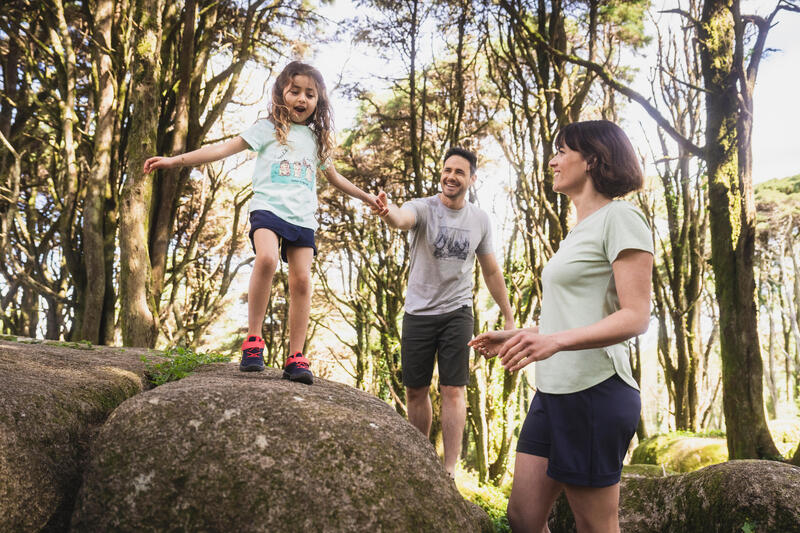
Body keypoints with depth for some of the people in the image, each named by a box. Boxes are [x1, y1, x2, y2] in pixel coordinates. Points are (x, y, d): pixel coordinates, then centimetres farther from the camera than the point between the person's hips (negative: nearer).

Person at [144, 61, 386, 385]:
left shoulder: (316, 139, 22)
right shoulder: (268, 128, 10)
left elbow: (334, 177, 36)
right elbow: (224, 149, 4)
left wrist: (366, 196, 40)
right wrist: (176, 160, -4)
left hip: (303, 218, 4)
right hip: (268, 208, -4)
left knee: (301, 281, -7)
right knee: (267, 259, -30)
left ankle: (296, 357, -1)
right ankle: (253, 340, -18)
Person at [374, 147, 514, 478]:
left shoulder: (480, 219, 2)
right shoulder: (424, 208, -7)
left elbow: (491, 272, 11)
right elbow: (402, 218, -33)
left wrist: (509, 317, 12)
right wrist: (387, 212, -58)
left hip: (457, 313, 1)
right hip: (418, 313, 0)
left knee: (452, 390, -5)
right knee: (415, 391, 8)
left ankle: (449, 470, 1)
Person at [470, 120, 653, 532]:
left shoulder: (620, 218, -7)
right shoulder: (579, 230, 21)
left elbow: (635, 317, -16)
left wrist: (556, 340, -29)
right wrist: (512, 339, 19)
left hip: (595, 391, -9)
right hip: (553, 390, 9)